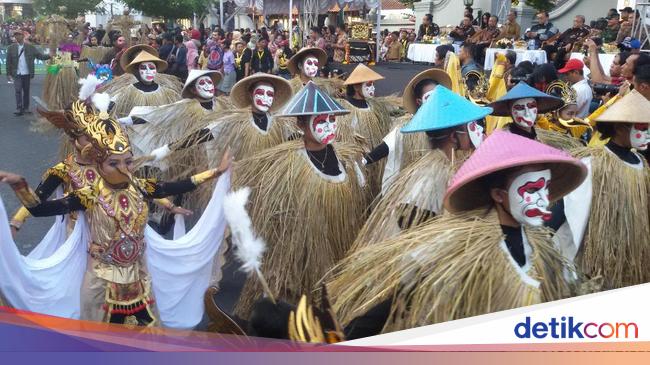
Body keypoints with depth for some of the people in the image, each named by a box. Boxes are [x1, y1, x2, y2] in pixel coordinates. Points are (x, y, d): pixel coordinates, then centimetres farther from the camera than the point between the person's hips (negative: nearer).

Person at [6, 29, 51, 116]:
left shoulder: (30, 47, 3)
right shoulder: (11, 48, 2)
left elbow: (40, 56, 1)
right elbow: (8, 62, 4)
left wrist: (50, 56, -15)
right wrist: (8, 74, 0)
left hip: (27, 74, 1)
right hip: (17, 74, -1)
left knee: (26, 91, 8)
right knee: (18, 91, -9)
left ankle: (26, 108, 17)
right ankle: (18, 109, -10)